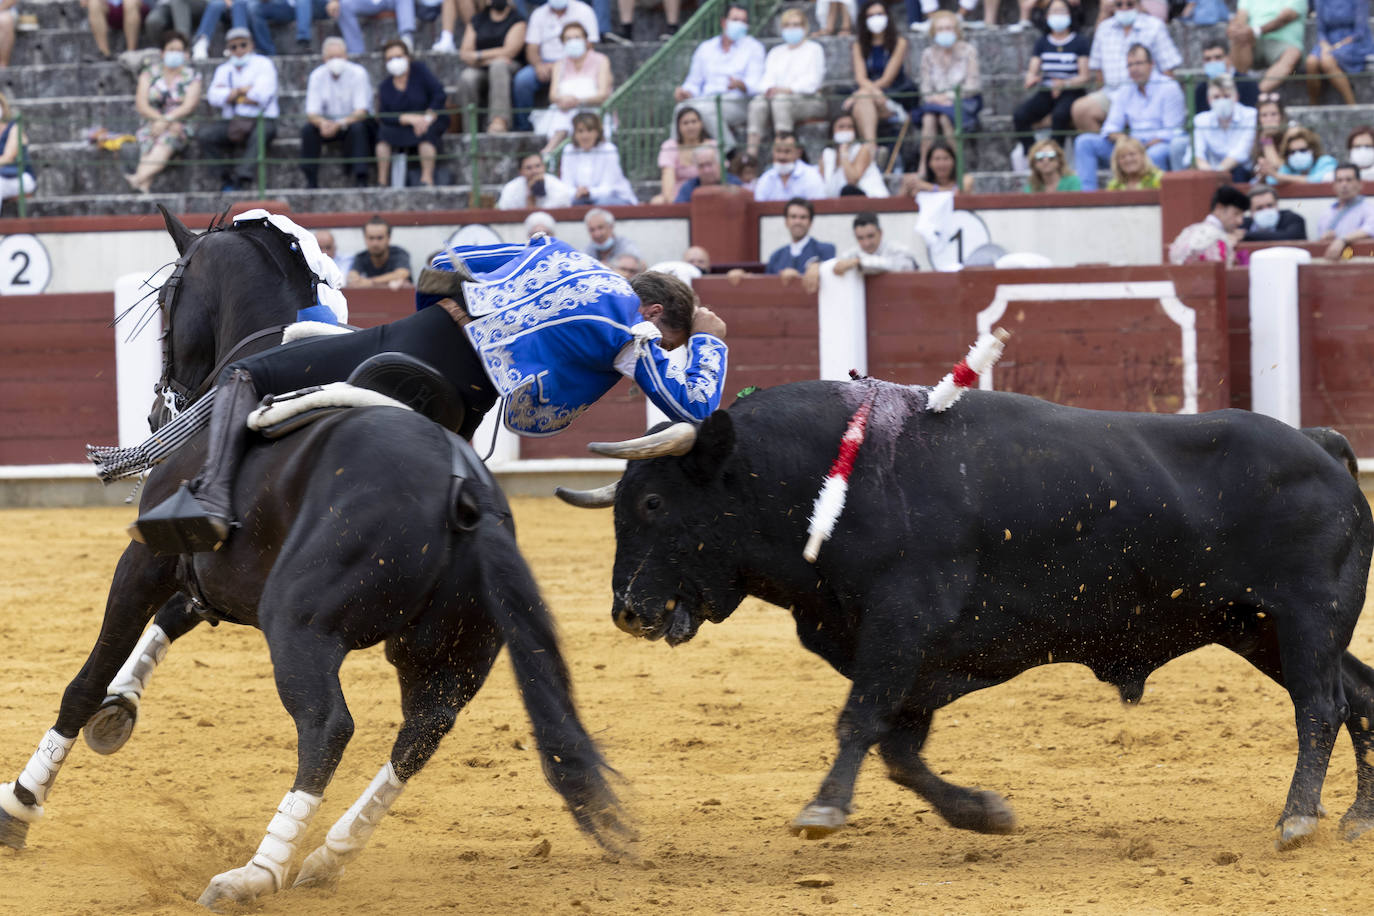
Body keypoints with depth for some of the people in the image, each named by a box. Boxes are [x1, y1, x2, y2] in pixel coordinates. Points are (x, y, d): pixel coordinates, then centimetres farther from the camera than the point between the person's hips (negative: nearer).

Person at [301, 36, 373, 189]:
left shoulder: (358, 74, -17)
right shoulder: (317, 76, -8)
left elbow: (362, 111, -23)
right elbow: (312, 112, -11)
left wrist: (340, 124, -41)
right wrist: (322, 122, -37)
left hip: (354, 121, -3)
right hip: (329, 122, 3)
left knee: (358, 128, -36)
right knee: (307, 129, -26)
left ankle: (360, 180, -34)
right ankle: (311, 181, -21)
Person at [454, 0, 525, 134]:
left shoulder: (516, 20, 4)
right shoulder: (477, 20, 16)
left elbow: (509, 52, -9)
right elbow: (464, 53, 6)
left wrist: (478, 56, -6)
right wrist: (489, 59, -12)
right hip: (479, 69, 3)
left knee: (498, 66, -38)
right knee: (466, 78, -32)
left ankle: (499, 121, -50)